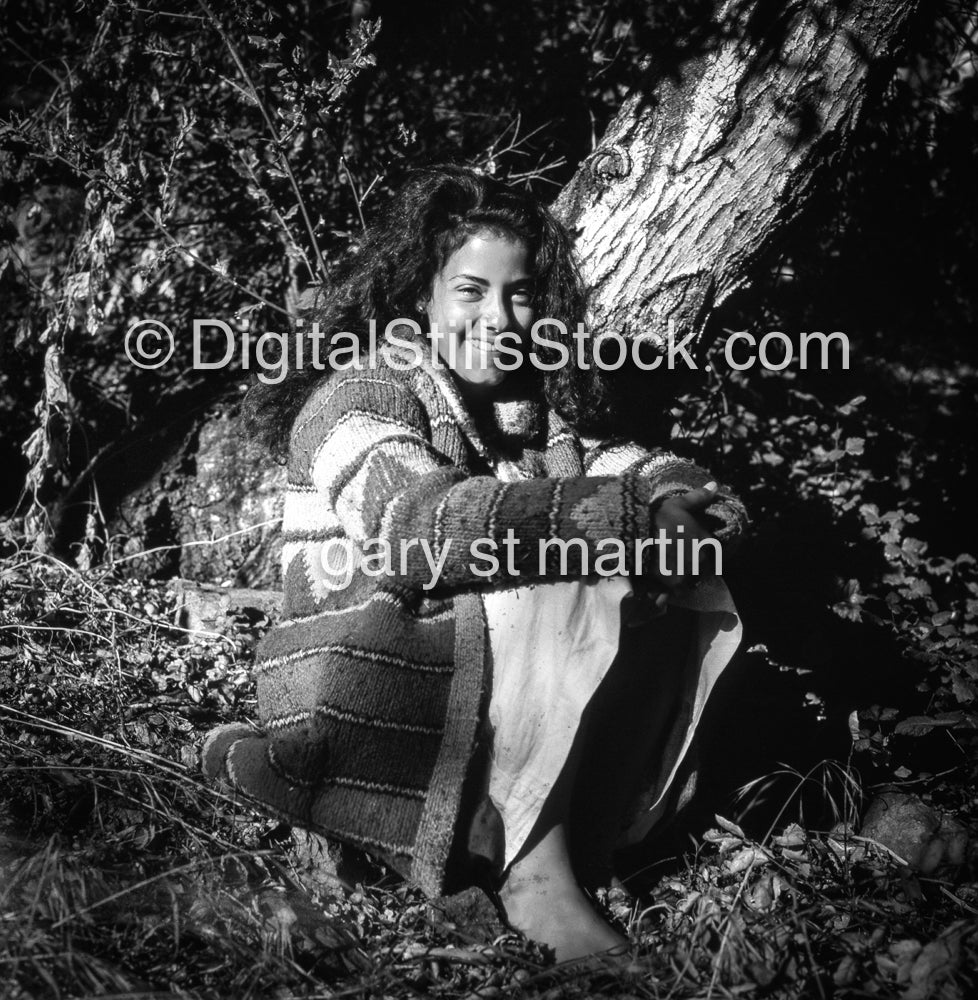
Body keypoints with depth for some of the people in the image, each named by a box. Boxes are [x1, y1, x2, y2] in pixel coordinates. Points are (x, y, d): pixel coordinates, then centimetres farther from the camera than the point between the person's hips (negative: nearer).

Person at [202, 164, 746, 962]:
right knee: (557, 590, -26)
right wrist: (621, 510, -30)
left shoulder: (535, 402, 12)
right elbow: (421, 526, -27)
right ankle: (535, 869, -22)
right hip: (364, 678, -7)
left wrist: (670, 489, -23)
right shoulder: (360, 395, -9)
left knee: (679, 584, -8)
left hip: (506, 682, 7)